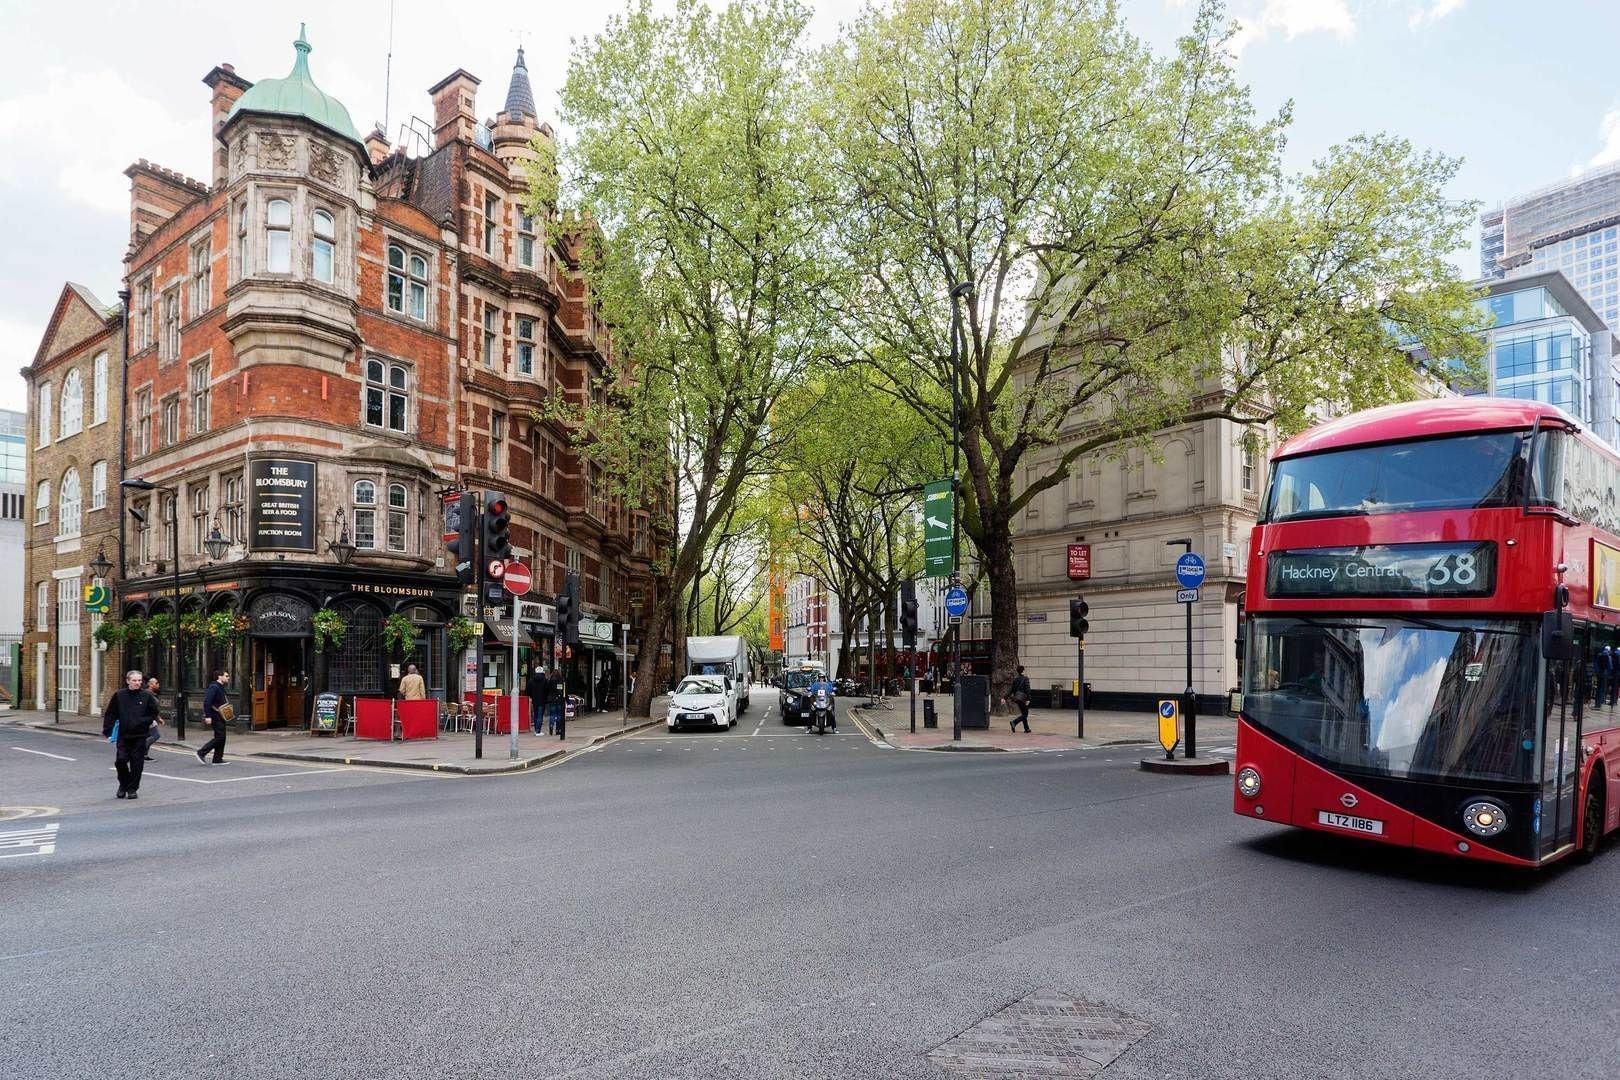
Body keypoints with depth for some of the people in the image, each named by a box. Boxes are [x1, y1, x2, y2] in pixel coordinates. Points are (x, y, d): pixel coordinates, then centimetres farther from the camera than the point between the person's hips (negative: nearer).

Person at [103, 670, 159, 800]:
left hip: (140, 736, 0)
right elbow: (110, 714, 6)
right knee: (120, 760, -5)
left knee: (137, 764, 2)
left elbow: (154, 713, 8)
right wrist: (107, 730, 1)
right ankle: (123, 784, 20)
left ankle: (132, 789, 15)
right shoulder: (119, 696, 1)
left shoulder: (146, 696, 0)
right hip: (123, 735, 0)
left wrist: (145, 722, -6)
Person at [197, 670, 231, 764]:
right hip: (215, 717, -10)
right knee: (220, 737, -10)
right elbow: (207, 701, -21)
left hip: (220, 717, 10)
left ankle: (218, 759, 14)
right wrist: (208, 716, -24)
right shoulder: (214, 687, -15)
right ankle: (201, 752, 1)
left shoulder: (221, 687, 16)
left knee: (221, 738, 10)